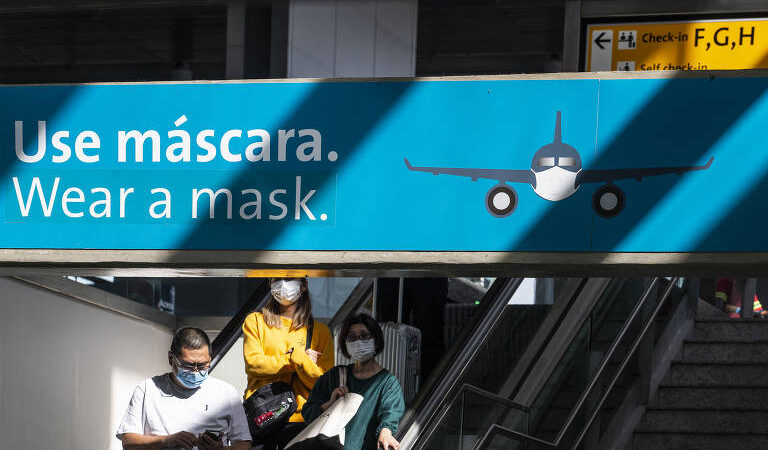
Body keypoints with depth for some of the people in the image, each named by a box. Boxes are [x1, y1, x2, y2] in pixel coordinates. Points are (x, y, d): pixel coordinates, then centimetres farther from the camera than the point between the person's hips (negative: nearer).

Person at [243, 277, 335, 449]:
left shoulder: (320, 330, 9)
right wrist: (298, 359, -5)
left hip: (298, 417, 0)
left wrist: (297, 356, -16)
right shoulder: (255, 321, 11)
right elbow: (253, 364, -4)